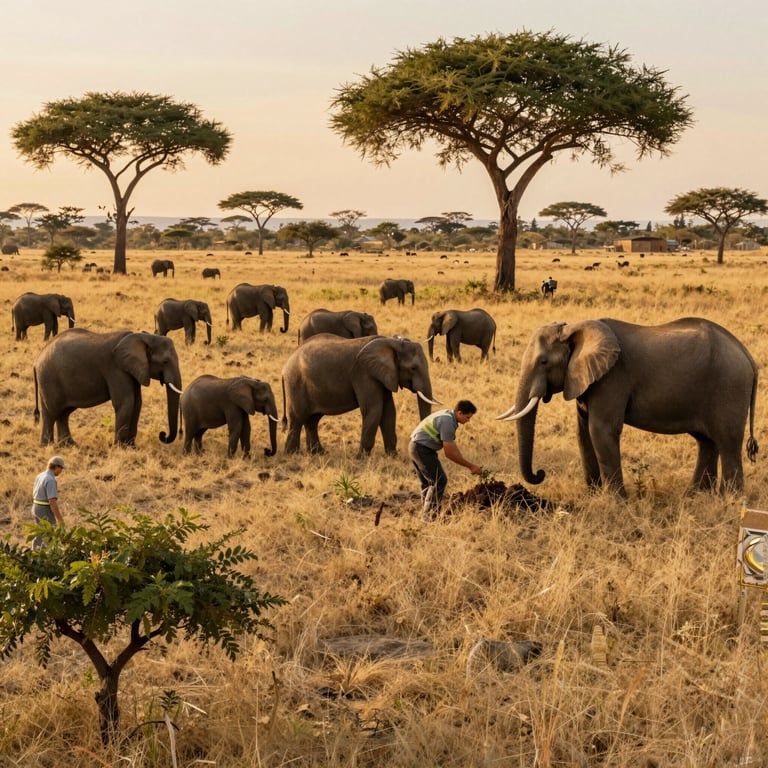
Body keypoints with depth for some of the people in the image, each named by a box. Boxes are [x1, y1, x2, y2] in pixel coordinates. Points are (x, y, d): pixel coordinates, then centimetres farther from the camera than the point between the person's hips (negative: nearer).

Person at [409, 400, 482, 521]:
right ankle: (429, 514, -5)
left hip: (414, 447, 11)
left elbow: (453, 446, 17)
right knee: (439, 481, -7)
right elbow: (449, 454, -19)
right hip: (423, 449, -11)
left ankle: (426, 514, 21)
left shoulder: (448, 416, 11)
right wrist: (470, 466, -12)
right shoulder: (447, 423, -21)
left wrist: (469, 465, 12)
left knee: (427, 482, 17)